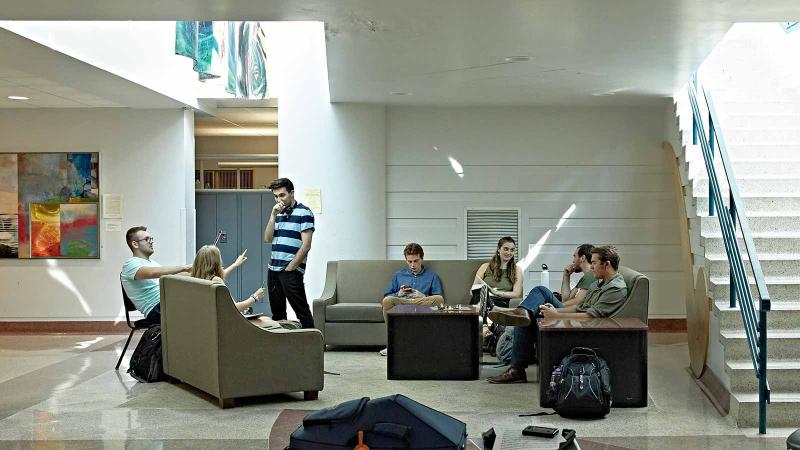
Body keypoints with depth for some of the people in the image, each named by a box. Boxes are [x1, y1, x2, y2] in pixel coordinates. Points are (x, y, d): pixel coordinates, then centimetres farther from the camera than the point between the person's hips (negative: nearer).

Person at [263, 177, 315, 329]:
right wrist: (273, 215, -2)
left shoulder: (304, 213, -6)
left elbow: (306, 245, -11)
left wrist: (290, 268, -12)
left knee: (302, 311, -5)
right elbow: (267, 239, 7)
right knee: (277, 312, 12)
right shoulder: (278, 213, 16)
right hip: (273, 269, 7)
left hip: (291, 271, -7)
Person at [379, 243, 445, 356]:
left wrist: (424, 297, -6)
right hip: (401, 303, 1)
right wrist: (398, 294, 2)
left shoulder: (432, 276, 22)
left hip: (422, 304, -1)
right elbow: (387, 295, 22)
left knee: (438, 299, -34)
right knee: (387, 300, -34)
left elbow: (439, 300, 12)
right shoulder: (399, 275, 28)